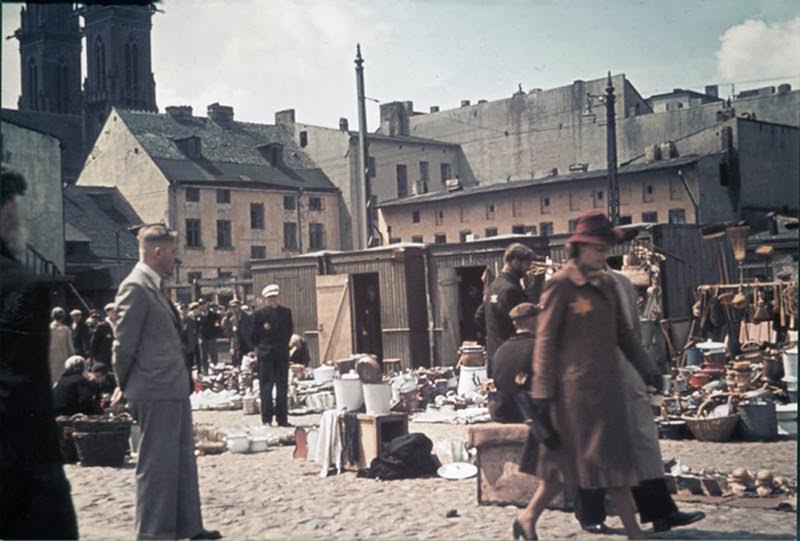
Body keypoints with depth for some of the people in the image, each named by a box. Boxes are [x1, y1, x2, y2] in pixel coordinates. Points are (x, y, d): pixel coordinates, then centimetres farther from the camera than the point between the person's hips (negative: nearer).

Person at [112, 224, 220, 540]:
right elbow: (124, 344, -14)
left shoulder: (153, 286, 17)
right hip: (156, 392, -10)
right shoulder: (136, 287, -14)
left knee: (182, 461, 15)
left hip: (173, 390, 10)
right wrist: (127, 387, -5)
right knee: (157, 464, -2)